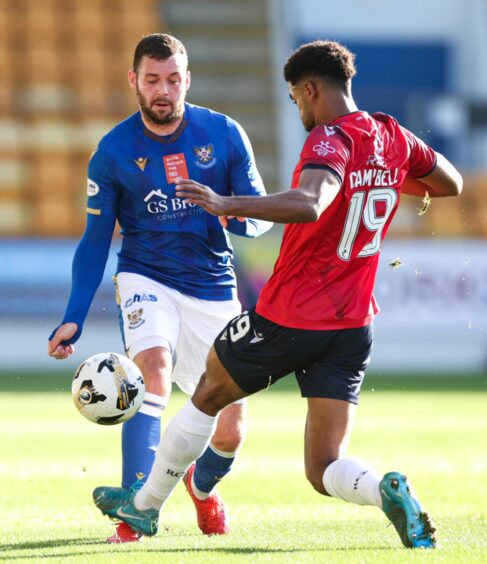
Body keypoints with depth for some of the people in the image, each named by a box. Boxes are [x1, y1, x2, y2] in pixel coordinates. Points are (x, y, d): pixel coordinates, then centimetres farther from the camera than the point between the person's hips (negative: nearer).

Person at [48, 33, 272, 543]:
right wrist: (73, 319, -7)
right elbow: (95, 240, 1)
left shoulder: (224, 134, -5)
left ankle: (201, 485, 38)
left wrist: (239, 218, -24)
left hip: (213, 289, 2)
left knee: (230, 431, 2)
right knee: (154, 372, -31)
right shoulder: (113, 152, -6)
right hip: (146, 279, -1)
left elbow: (262, 213, 1)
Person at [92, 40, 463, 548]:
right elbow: (452, 184, 25)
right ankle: (386, 490, -29)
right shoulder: (394, 138, 7)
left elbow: (309, 204, -36)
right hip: (352, 327, 6)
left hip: (289, 316, -6)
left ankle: (145, 505, 35)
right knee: (325, 471, 3)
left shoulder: (330, 140, -16)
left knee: (209, 393, 21)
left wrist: (227, 205, -38)